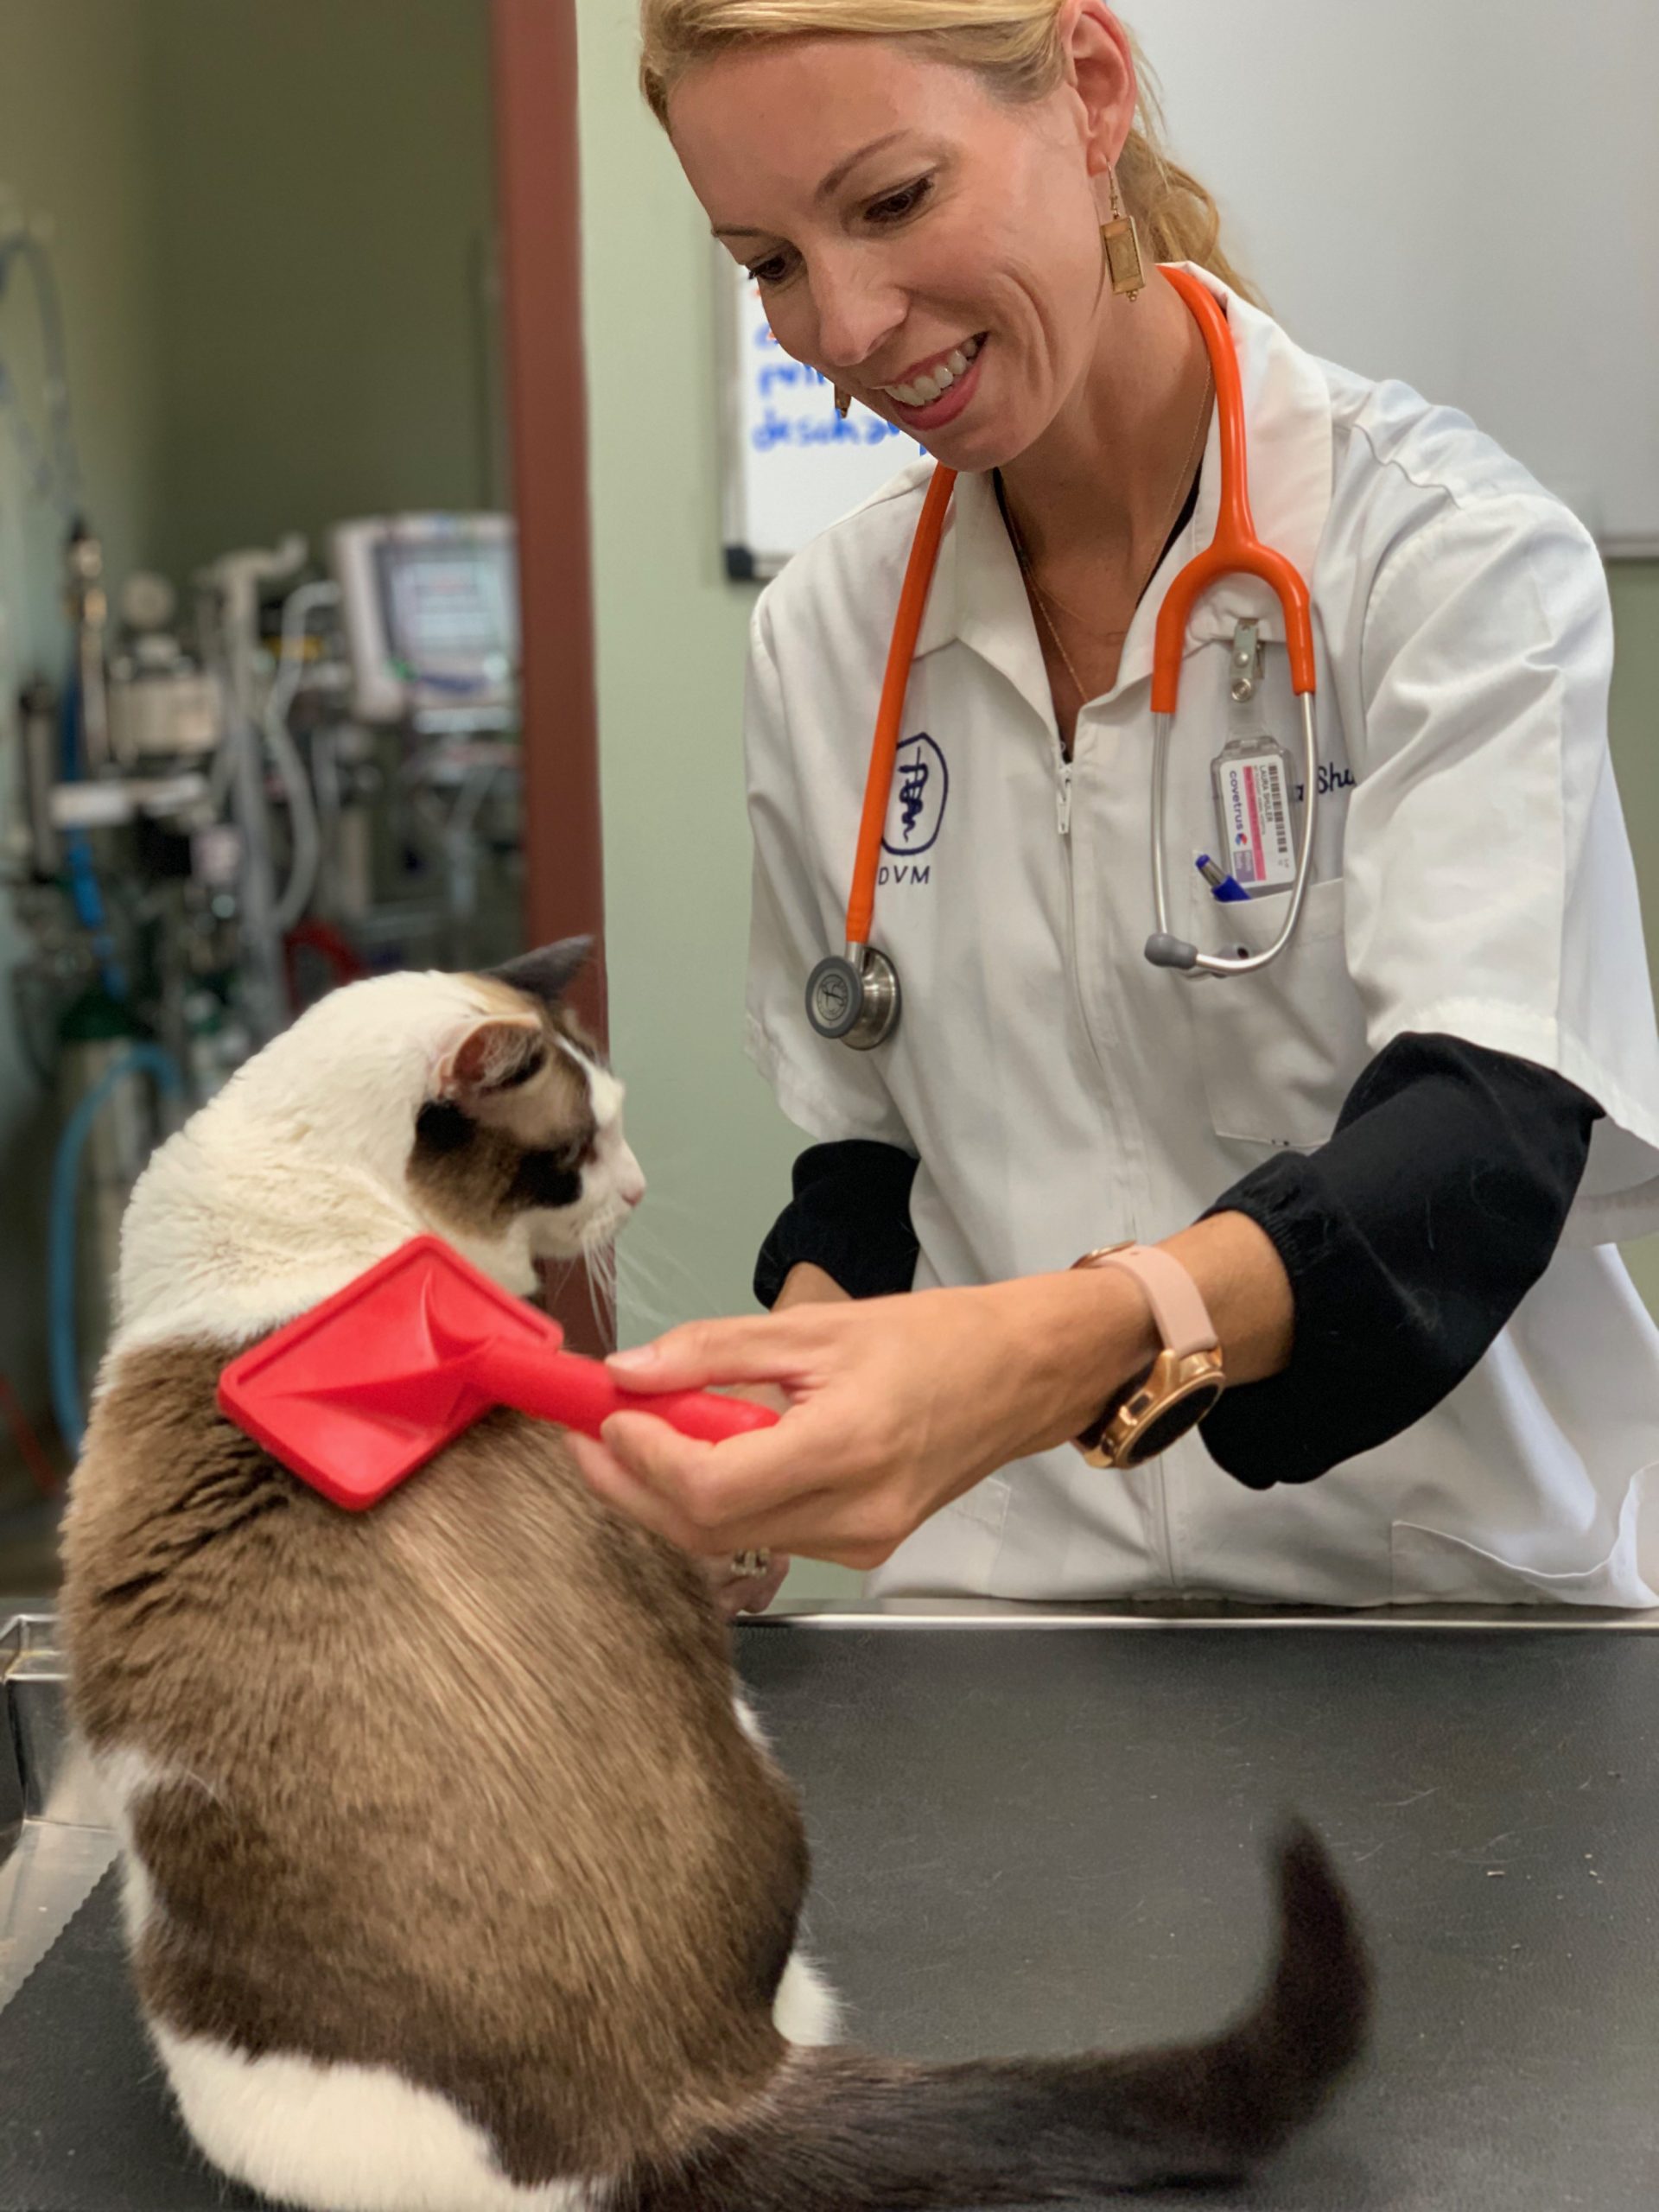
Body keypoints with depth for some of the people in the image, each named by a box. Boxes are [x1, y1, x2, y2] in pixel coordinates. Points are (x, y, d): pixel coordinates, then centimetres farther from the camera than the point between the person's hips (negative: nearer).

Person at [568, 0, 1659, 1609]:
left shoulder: (1449, 549, -9)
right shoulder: (818, 639, 3)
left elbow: (1490, 1127, -19)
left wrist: (1067, 1350, -36)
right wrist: (801, 1395, -9)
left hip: (1451, 1576, -1)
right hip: (1012, 1588, 2)